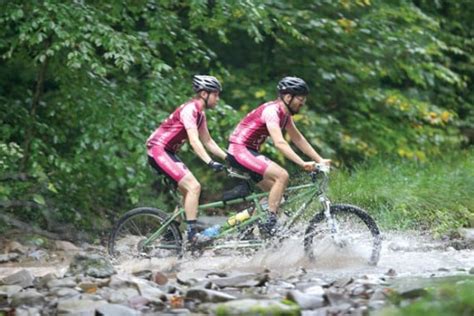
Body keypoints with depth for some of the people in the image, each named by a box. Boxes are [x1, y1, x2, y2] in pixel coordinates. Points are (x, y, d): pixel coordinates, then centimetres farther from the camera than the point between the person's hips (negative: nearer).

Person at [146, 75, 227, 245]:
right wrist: (210, 163, -35)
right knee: (194, 186, -17)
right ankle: (192, 233, -17)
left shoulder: (200, 113, 12)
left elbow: (207, 141, 18)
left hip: (168, 152, 10)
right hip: (158, 149, -10)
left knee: (188, 192, 11)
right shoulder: (189, 109, -18)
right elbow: (194, 141, -27)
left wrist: (228, 158, 11)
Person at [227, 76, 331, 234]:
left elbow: (298, 139, 15)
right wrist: (303, 164, -35)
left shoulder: (285, 114, 9)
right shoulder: (272, 110, -20)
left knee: (277, 192, 9)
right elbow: (280, 143, -30)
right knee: (282, 176, -22)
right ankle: (269, 222, -18)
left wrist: (320, 160, 9)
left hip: (251, 152, 10)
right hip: (239, 150, -10)